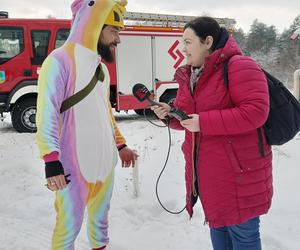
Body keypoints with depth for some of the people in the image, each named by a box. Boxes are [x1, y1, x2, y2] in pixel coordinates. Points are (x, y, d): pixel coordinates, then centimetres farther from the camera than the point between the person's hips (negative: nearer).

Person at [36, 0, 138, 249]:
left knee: (100, 217, 21)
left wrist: (121, 145, 20)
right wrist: (51, 161, -22)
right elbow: (47, 114, -17)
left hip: (105, 160, 8)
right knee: (70, 225, 5)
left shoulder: (101, 68, 14)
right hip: (74, 164, -7)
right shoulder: (60, 60, -12)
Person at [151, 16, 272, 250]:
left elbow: (255, 111, -26)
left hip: (238, 170, -7)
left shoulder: (239, 66, -16)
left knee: (241, 230, 7)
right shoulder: (189, 76, 9)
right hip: (206, 170, 8)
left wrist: (204, 122, -26)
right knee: (217, 222, 22)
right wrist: (170, 114, -6)